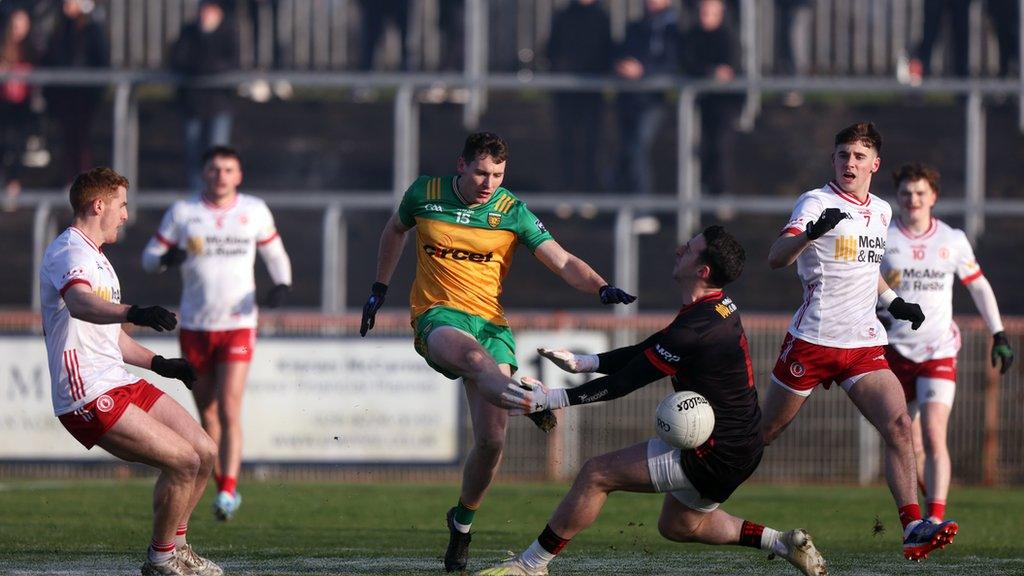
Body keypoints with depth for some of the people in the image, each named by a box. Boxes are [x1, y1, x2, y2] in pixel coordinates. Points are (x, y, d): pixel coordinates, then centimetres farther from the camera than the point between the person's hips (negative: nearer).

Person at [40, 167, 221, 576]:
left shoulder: (94, 256, 22)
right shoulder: (69, 253, -14)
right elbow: (80, 304, -38)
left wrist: (159, 364, 33)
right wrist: (133, 313, -54)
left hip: (121, 385, 10)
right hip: (89, 399, -10)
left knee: (205, 453, 6)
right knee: (183, 461, -17)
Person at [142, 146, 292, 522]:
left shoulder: (254, 211, 5)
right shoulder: (182, 212, 3)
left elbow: (275, 253, 17)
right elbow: (150, 257, 6)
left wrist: (282, 285, -3)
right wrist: (167, 259, -18)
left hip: (238, 325, -2)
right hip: (195, 327, 2)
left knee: (229, 409, -15)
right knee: (206, 412, 7)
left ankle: (228, 493, -18)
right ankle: (225, 487, 22)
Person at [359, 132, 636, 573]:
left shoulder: (512, 212, 1)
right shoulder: (424, 195, 2)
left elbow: (563, 263, -4)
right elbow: (395, 230, 24)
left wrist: (601, 289, -22)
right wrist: (379, 289, 25)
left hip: (490, 322, 1)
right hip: (437, 317, -1)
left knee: (491, 440, -10)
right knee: (472, 354, -40)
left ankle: (462, 521, 15)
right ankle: (527, 400, -71)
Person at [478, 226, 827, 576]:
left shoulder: (696, 330, -25)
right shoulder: (720, 309, 6)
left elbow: (626, 382, -19)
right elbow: (645, 351, 14)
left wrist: (552, 399, -16)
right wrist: (582, 362, 5)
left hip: (716, 453, -10)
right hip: (740, 445, 10)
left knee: (596, 474, -6)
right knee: (677, 526, 28)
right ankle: (783, 543, 21)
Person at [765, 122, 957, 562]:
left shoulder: (882, 212, 13)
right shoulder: (817, 203, -9)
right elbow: (775, 258, -24)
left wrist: (894, 303, 15)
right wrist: (810, 232, -43)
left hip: (864, 345, 5)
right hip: (813, 340, -5)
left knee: (899, 425, -13)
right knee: (763, 433, 5)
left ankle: (913, 528, -18)